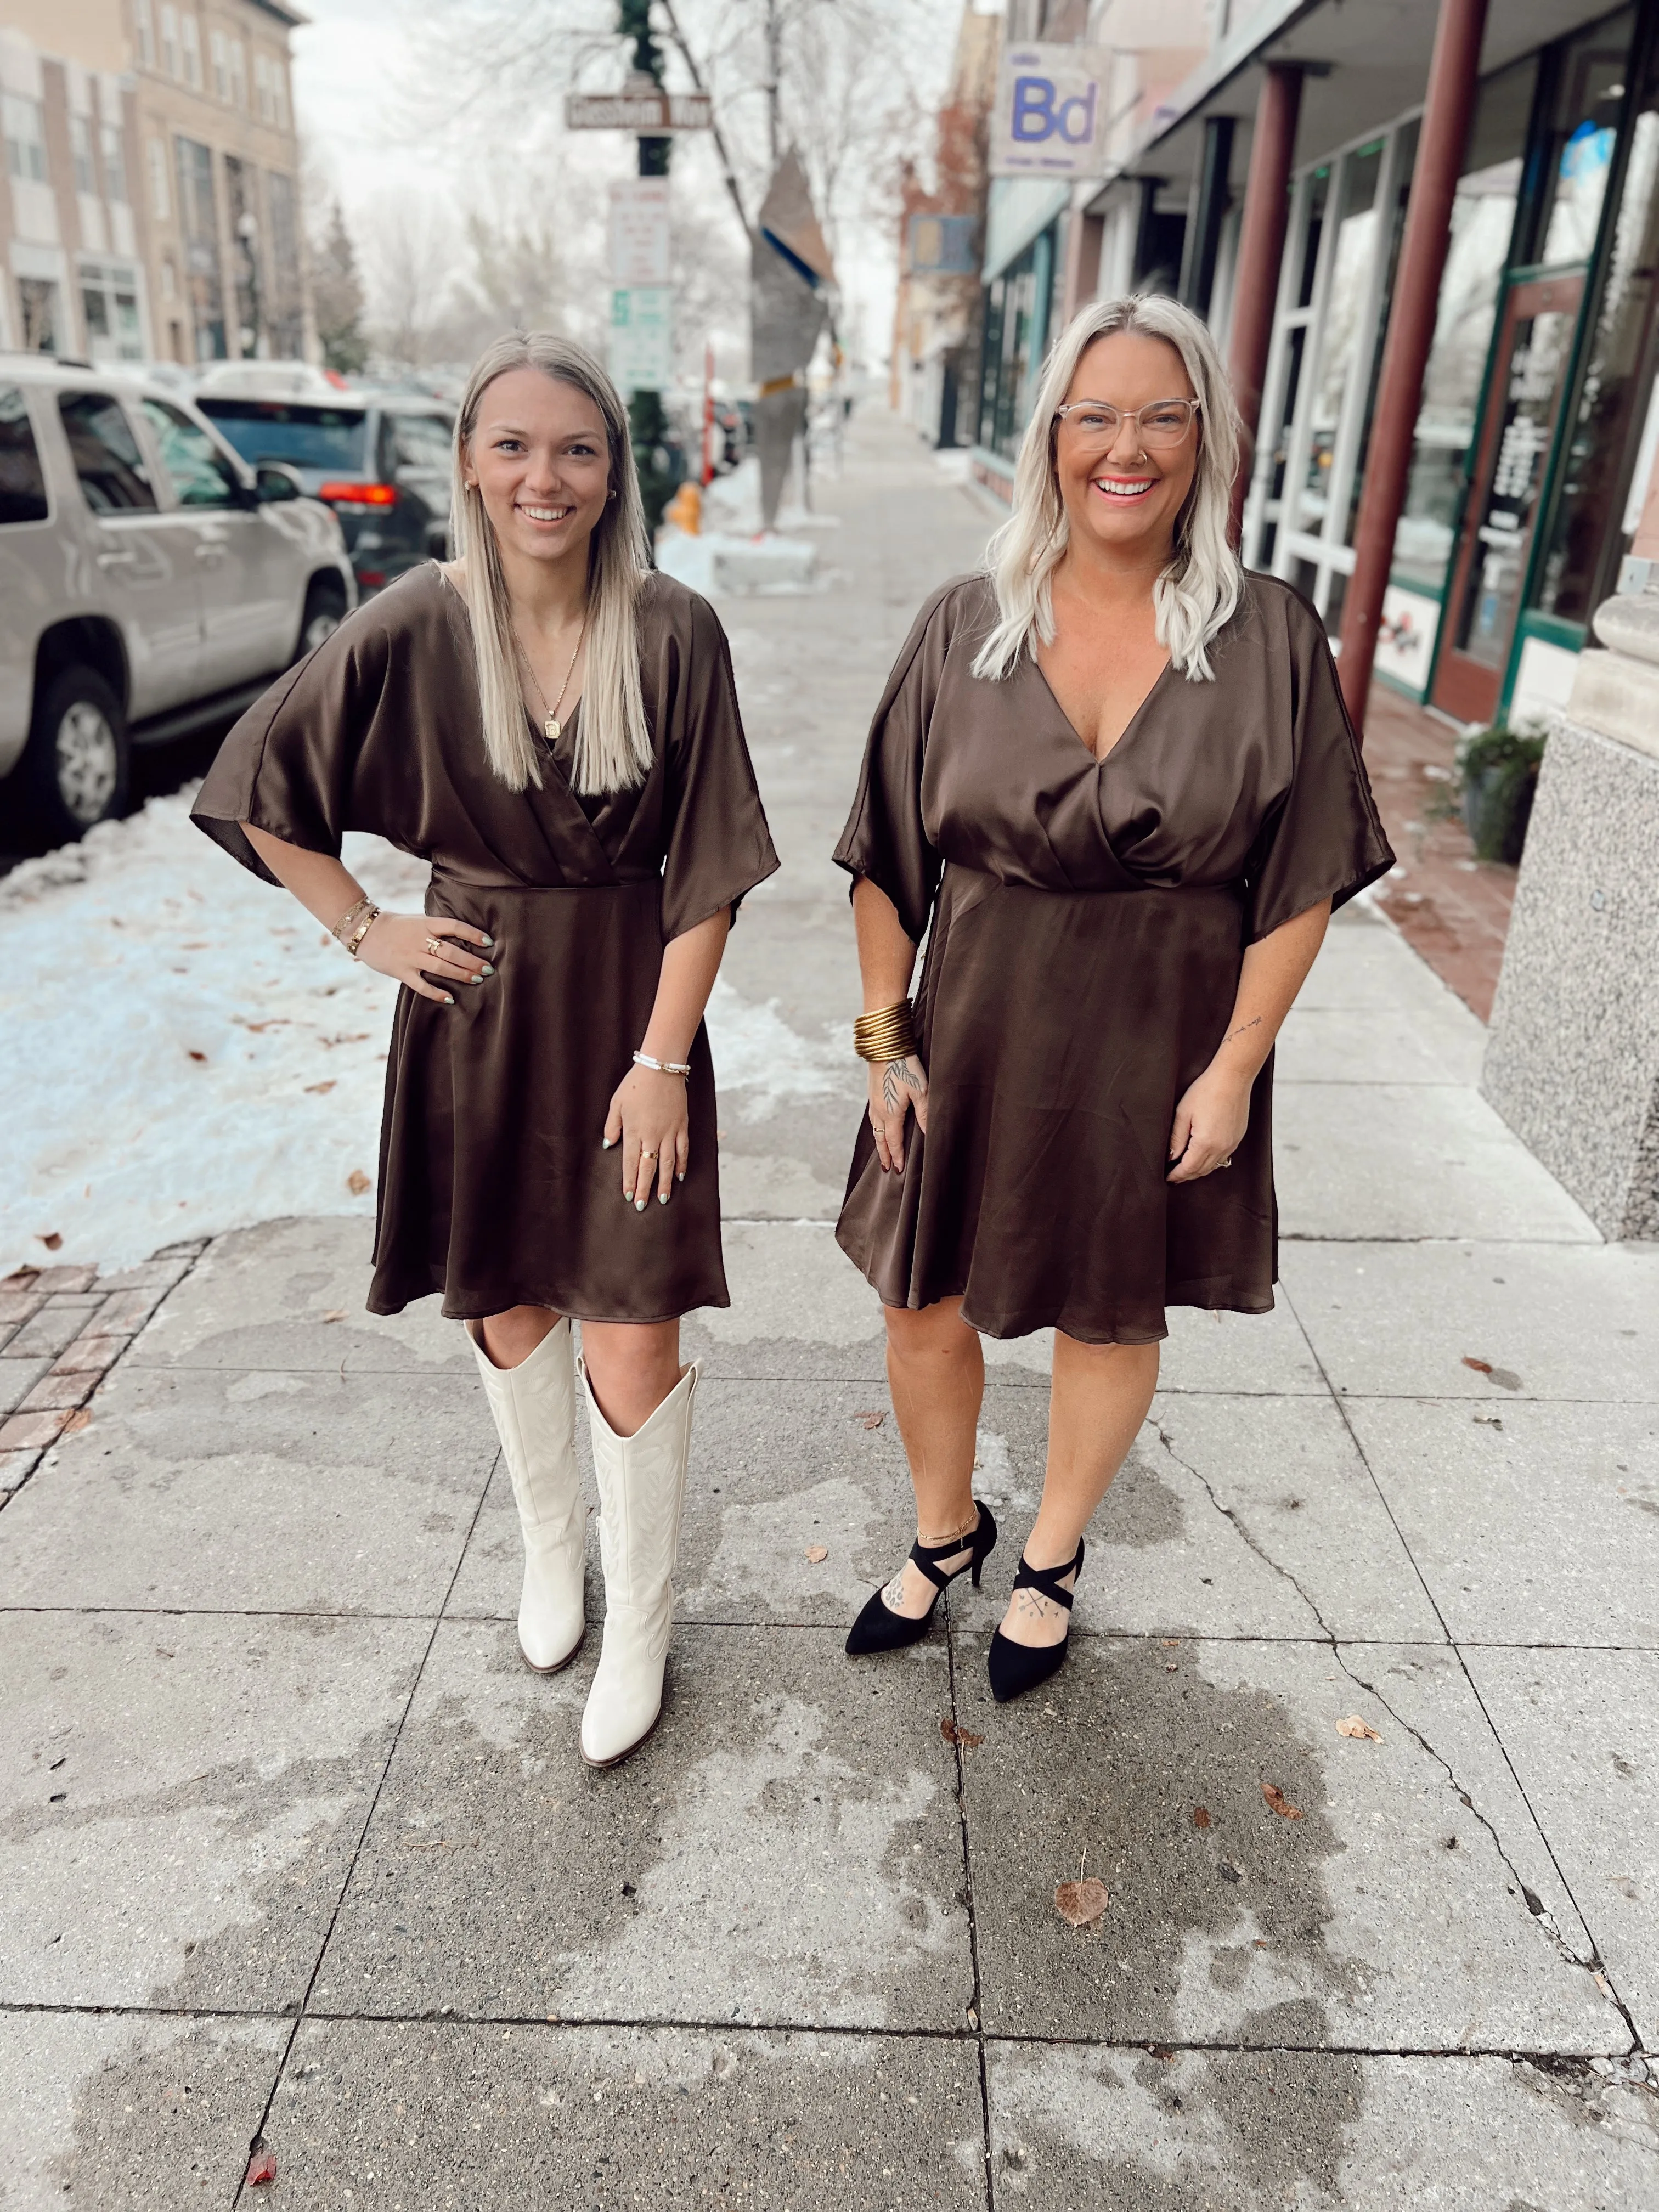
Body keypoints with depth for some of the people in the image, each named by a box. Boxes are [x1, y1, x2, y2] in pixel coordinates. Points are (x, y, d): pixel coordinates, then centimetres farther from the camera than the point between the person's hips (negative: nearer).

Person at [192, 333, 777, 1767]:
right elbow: (254, 792, 4)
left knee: (633, 1337, -1)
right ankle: (549, 1542, 43)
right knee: (507, 1303, 16)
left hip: (629, 1003, -1)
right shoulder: (411, 633, -8)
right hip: (476, 1002, 2)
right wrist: (363, 929, 0)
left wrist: (663, 1058, -12)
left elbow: (705, 871, -9)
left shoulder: (674, 635, -10)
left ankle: (641, 1620, 23)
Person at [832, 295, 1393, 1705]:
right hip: (976, 1038, 2)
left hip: (1161, 1054, -1)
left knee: (1110, 1316, 15)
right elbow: (889, 863, -1)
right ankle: (944, 1531, 42)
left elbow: (1302, 882, -6)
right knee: (926, 1304, 12)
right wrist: (886, 1042, -4)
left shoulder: (1271, 641, -7)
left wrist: (1236, 1066, -11)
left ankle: (1053, 1557, 43)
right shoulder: (964, 629, -3)